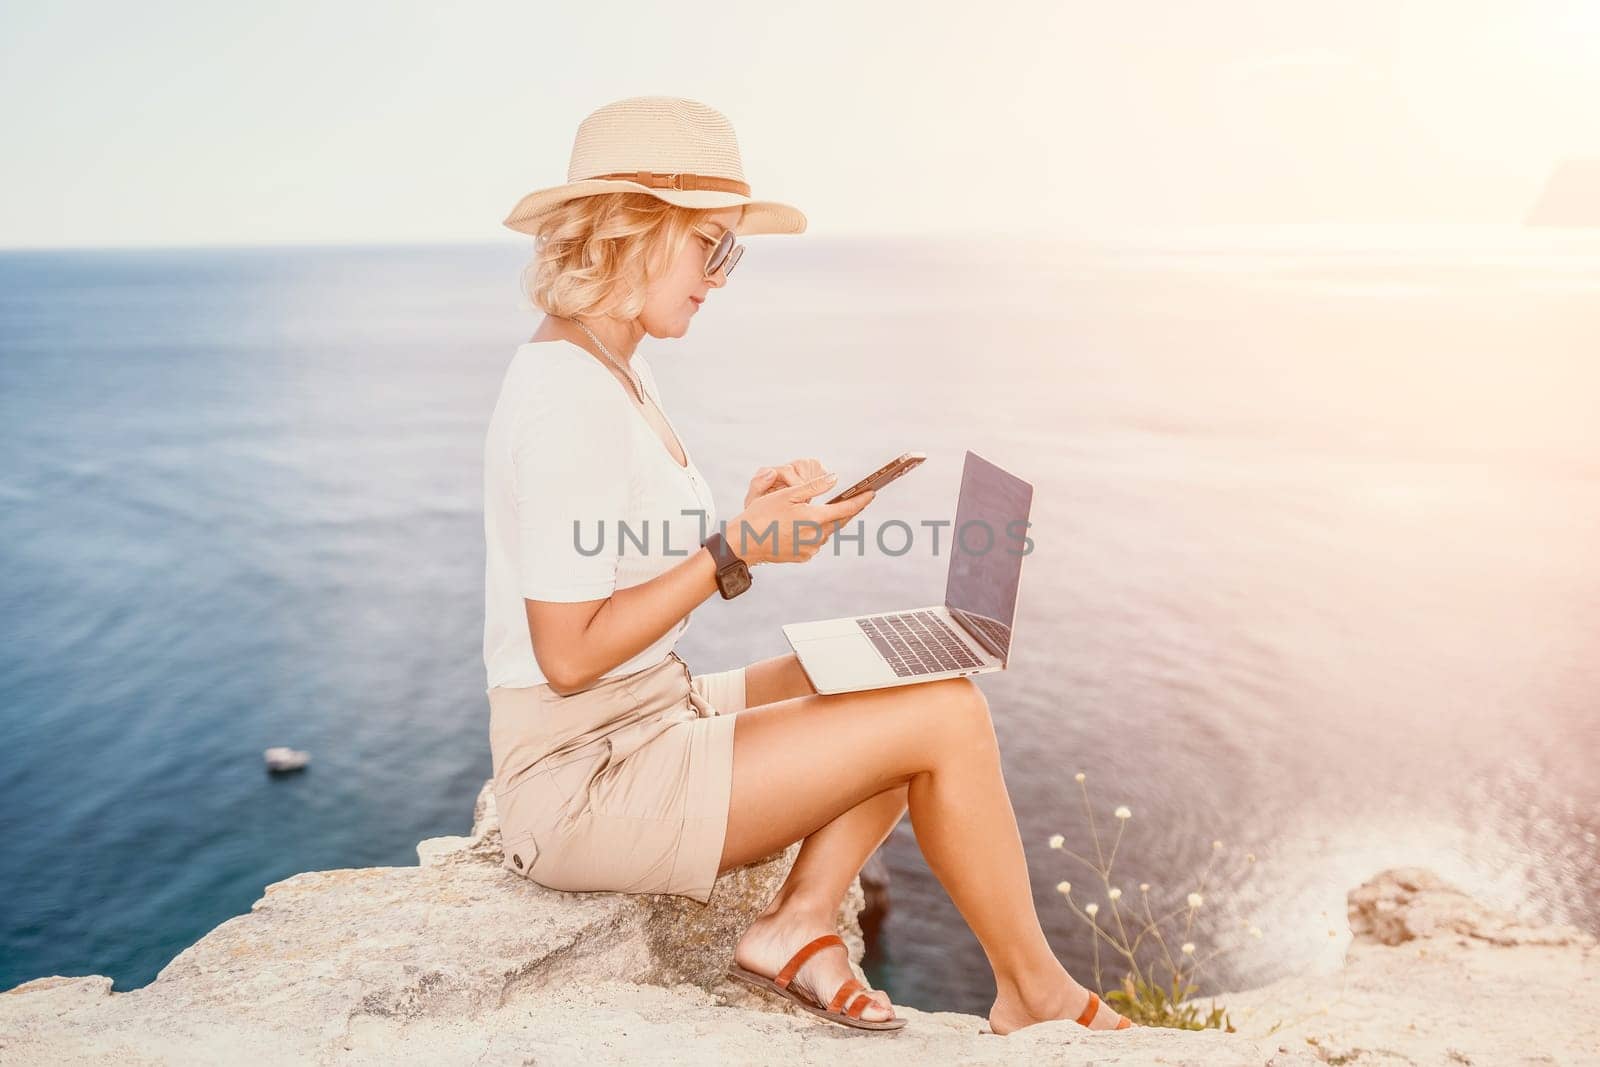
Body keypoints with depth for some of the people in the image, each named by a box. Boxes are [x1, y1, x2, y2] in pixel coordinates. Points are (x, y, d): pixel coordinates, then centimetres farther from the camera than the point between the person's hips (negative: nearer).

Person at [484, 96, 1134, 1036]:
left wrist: (752, 514, -1)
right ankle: (1036, 993, 10)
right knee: (948, 717, -12)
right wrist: (737, 548, -19)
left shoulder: (617, 368, 9)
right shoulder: (565, 399, -22)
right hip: (589, 781, -10)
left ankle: (800, 923, 2)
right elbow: (569, 654, -23)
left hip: (649, 718, 10)